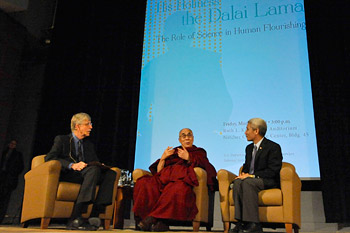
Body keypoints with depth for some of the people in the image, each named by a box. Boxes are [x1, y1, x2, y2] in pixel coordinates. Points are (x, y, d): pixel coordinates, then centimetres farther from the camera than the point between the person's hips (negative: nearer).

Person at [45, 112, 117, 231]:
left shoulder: (89, 145, 30)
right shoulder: (62, 139, 12)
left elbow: (95, 163, 23)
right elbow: (49, 158, -3)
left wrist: (100, 166, -4)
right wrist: (72, 165, -19)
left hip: (86, 174, 6)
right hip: (67, 175, -5)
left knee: (111, 173, -22)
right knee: (93, 170, -35)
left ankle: (94, 215, -34)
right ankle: (76, 218, -40)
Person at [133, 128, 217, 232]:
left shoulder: (199, 152, 27)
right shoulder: (173, 152, 33)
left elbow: (206, 166, 4)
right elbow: (158, 171, 22)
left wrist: (189, 158, -6)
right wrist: (163, 158, 6)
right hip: (164, 179, 3)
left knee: (178, 188, -42)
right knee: (143, 183, -30)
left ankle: (152, 217, -36)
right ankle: (160, 222, -36)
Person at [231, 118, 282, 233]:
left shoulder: (273, 147, -4)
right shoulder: (249, 148, 21)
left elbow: (273, 171, -13)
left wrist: (252, 176, -18)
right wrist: (243, 173, 2)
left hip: (268, 181, -6)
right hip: (250, 179, 6)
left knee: (248, 182, -36)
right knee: (237, 182, -28)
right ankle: (241, 222, -31)